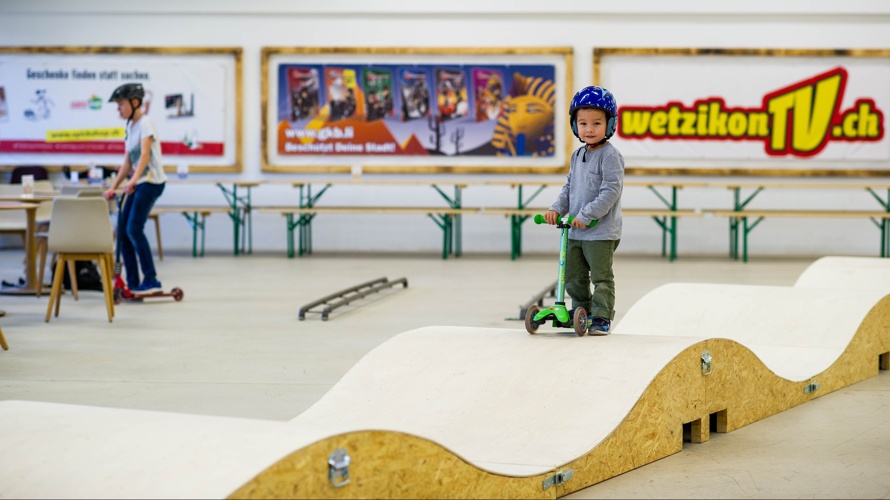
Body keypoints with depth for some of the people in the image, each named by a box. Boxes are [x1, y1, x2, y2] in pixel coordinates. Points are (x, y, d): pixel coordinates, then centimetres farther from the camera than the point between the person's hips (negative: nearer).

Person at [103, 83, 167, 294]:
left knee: (134, 229, -19)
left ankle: (151, 281, -16)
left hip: (151, 182, -9)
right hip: (137, 183, 9)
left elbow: (145, 153, -24)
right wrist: (113, 187, 12)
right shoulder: (130, 127, 14)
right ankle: (132, 283, 10)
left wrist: (134, 179, -37)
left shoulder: (145, 123, -10)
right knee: (122, 231, 4)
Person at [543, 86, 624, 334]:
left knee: (601, 277, -1)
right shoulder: (577, 156, 12)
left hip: (601, 232, -8)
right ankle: (580, 311, 29)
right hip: (575, 232, 8)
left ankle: (601, 318, 6)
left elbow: (611, 191, -20)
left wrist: (586, 214, -23)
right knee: (573, 277, 14)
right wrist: (557, 209, 2)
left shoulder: (610, 156, -13)